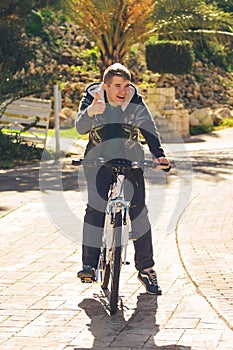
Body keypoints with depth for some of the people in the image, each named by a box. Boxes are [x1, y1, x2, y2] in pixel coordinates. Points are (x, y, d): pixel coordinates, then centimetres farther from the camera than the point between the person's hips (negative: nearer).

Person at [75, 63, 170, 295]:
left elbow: (149, 130, -15)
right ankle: (89, 263, -13)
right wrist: (90, 113, -45)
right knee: (95, 206, -19)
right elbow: (80, 128, -23)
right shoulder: (91, 100, -8)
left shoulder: (136, 104, -6)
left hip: (130, 162, 1)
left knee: (139, 212, -6)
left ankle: (146, 269, 5)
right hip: (98, 161, -1)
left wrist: (158, 154, -33)